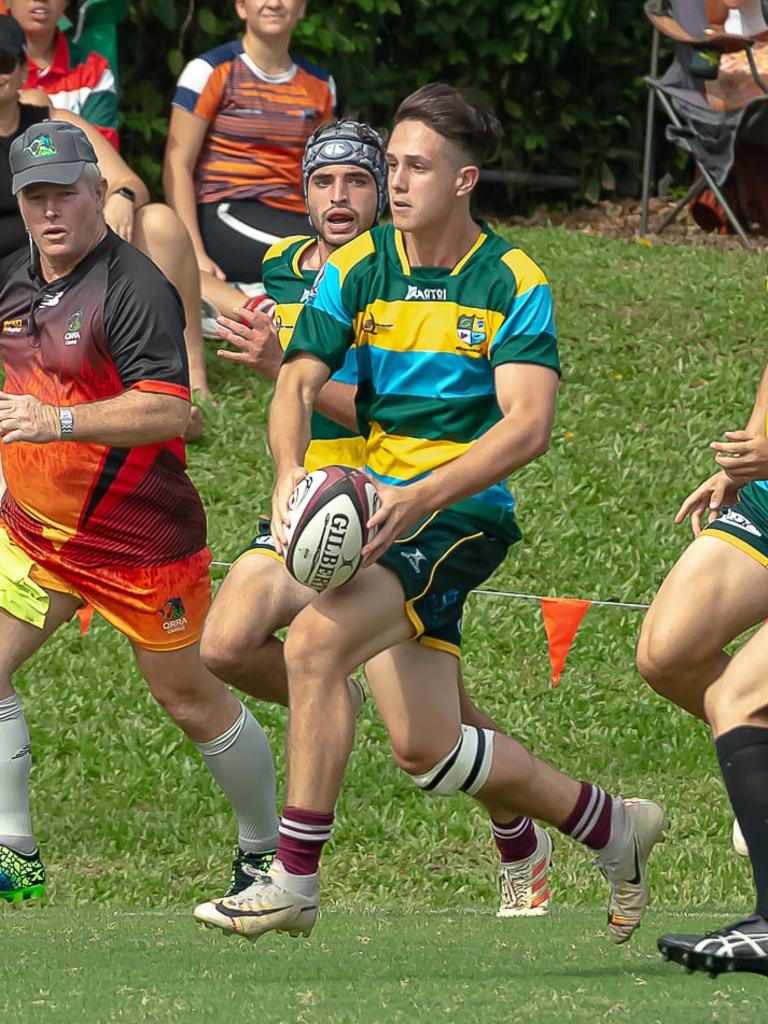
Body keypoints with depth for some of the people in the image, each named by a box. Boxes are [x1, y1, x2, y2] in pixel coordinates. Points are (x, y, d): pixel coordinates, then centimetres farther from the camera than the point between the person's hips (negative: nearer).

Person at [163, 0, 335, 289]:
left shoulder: (320, 85, 17)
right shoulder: (210, 72, 2)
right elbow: (177, 166, -3)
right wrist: (195, 255, -14)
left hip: (293, 220, 5)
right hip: (223, 218, -5)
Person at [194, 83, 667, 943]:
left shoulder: (514, 283, -8)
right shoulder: (355, 269, 3)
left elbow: (529, 424, -18)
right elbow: (296, 384, -7)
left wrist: (421, 497, -31)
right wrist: (291, 475, -29)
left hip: (461, 515, -6)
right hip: (382, 509, 6)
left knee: (314, 641, -27)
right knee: (424, 750, 5)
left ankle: (294, 881, -21)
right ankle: (609, 825, 28)